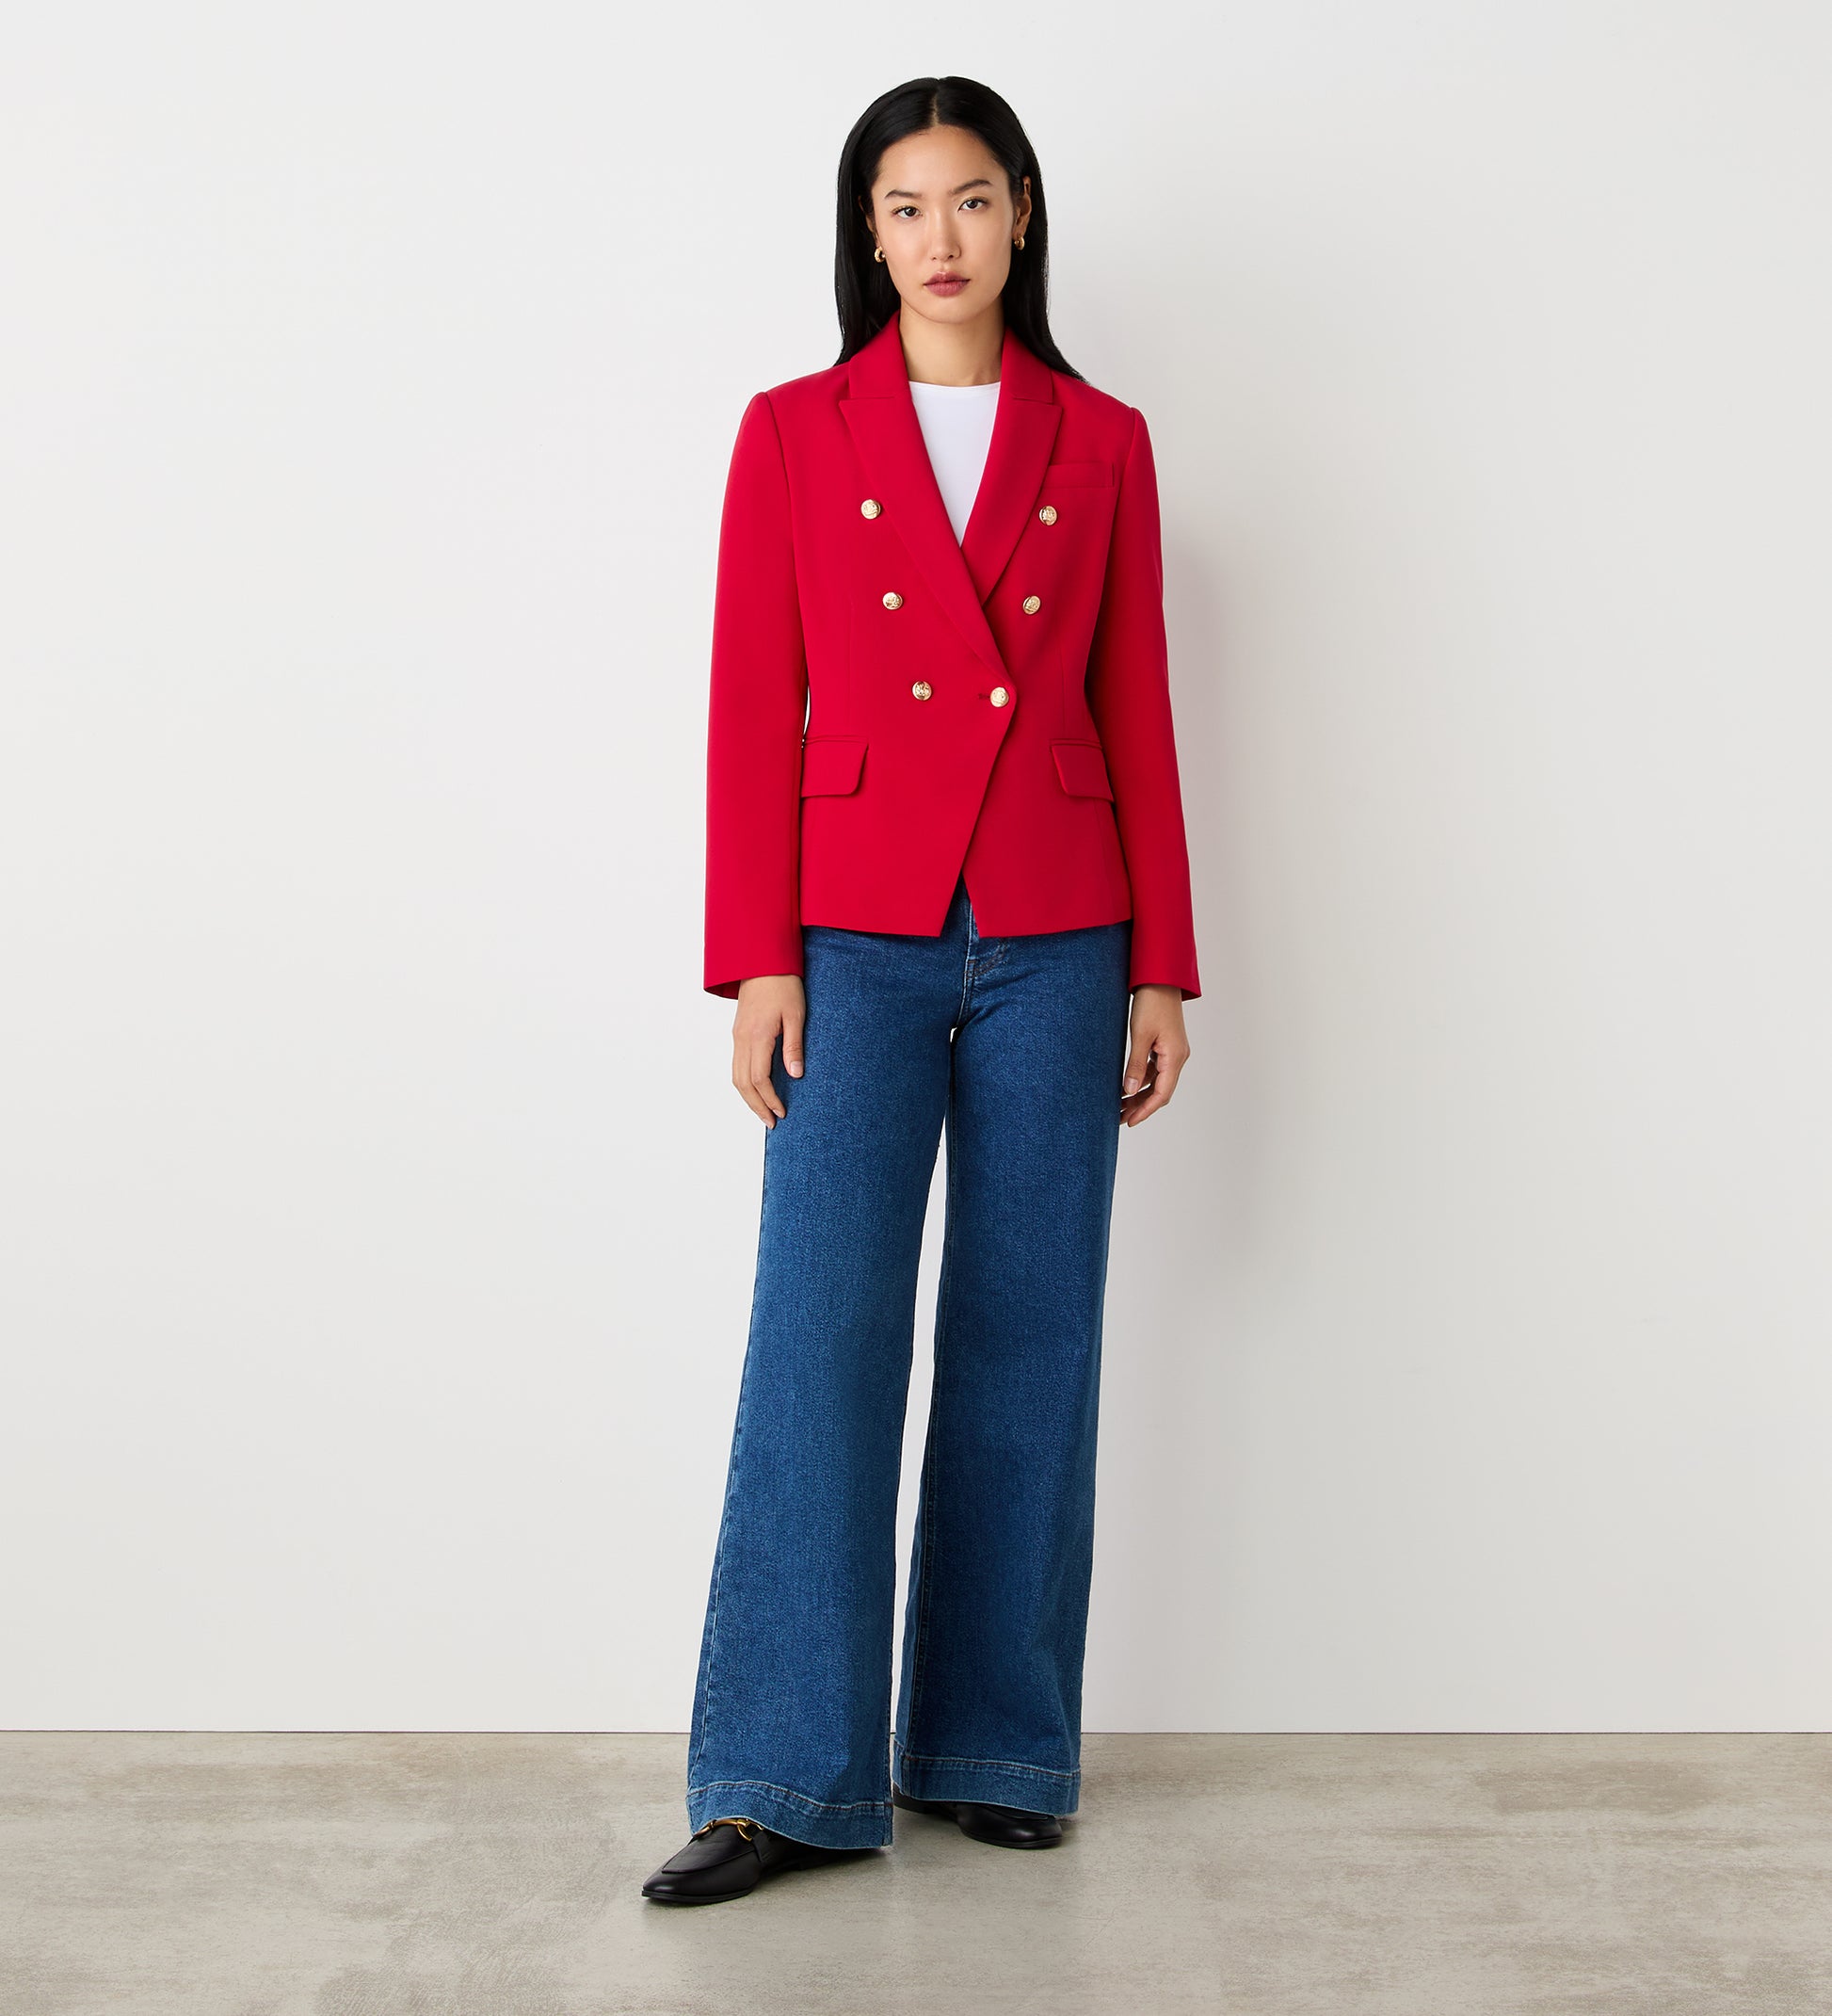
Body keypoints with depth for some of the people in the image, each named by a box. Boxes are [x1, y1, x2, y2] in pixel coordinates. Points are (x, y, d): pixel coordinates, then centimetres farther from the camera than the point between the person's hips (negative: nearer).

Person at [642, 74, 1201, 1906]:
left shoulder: (1101, 445, 9)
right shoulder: (794, 434, 6)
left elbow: (1138, 716, 8)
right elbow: (753, 713, 2)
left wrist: (1162, 967, 4)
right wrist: (757, 962, -6)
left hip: (1053, 945, 2)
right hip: (861, 940, -1)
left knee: (1029, 1339, 5)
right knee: (821, 1334, -6)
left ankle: (995, 1748, 18)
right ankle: (789, 1781, 2)